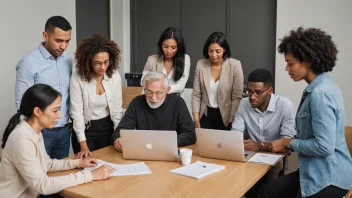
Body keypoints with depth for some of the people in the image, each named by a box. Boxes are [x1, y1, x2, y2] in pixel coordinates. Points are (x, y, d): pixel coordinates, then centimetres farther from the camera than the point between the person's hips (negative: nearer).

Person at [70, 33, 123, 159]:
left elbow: (117, 108, -1)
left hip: (107, 127, 3)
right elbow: (77, 112, -18)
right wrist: (83, 145, -21)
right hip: (85, 129, -2)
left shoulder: (115, 76, -9)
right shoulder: (77, 78, -18)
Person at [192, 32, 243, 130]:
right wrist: (196, 121, -7)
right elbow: (196, 95, -2)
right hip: (205, 116, 2)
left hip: (226, 117, -2)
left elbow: (237, 97, -9)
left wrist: (232, 122, -13)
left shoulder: (235, 65, -11)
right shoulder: (200, 64, -5)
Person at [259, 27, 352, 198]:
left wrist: (288, 142, -13)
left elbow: (324, 146, -26)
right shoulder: (317, 88, 8)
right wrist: (289, 143, 6)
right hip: (316, 171, 9)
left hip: (328, 177, -9)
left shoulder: (321, 93, -23)